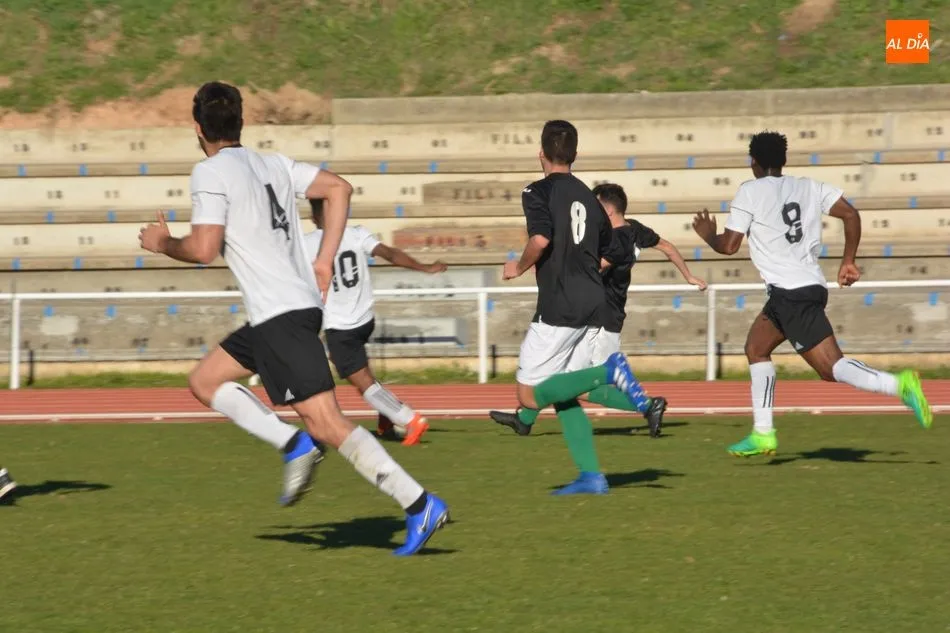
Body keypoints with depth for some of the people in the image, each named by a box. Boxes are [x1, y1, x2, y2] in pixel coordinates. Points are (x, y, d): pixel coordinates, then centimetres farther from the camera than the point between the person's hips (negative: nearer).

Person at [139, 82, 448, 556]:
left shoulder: (211, 173, -7)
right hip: (302, 301, 9)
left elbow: (204, 250, -15)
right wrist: (325, 261, 12)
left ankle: (420, 506, -16)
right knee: (205, 380, 19)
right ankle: (294, 445, 4)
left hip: (280, 317, -9)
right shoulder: (273, 165, 16)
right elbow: (339, 188, 11)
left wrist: (163, 244, 6)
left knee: (326, 423, -12)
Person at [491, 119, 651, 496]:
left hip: (558, 308, -8)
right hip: (593, 305, 8)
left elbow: (541, 239, -22)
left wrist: (519, 267, -4)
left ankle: (607, 373, -20)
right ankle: (591, 476, 7)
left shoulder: (539, 192, -6)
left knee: (530, 395, -2)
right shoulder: (588, 197, 15)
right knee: (561, 393, 16)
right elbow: (606, 256, 18)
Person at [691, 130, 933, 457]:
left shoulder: (749, 192, -2)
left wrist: (708, 235, 18)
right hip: (810, 286, 8)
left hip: (790, 293, -8)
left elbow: (729, 245, -3)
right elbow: (850, 214, 3)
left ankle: (899, 385, -33)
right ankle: (762, 434, 20)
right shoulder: (808, 187, 13)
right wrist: (849, 261, 9)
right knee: (756, 348, 22)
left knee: (831, 367, -13)